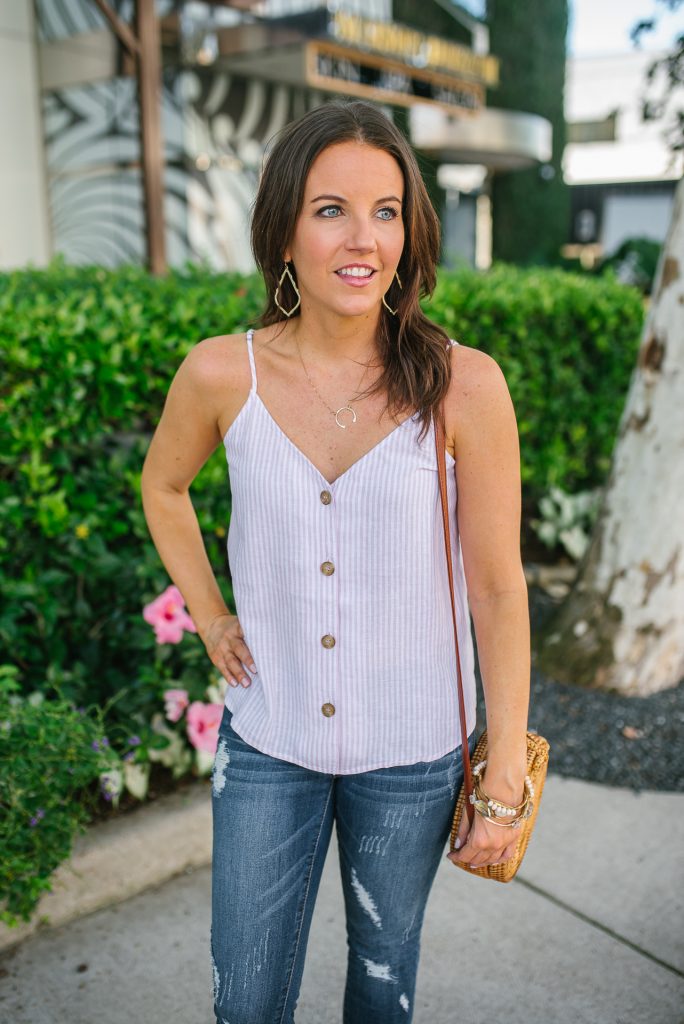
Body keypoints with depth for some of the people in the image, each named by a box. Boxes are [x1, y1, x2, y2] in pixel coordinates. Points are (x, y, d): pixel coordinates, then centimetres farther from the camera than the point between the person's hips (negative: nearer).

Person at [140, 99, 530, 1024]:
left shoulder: (463, 385, -18)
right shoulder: (220, 374, -12)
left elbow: (498, 588, -11)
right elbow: (163, 486, 10)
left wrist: (505, 785, -7)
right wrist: (207, 615, 3)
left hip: (410, 753, -1)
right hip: (266, 740, 2)